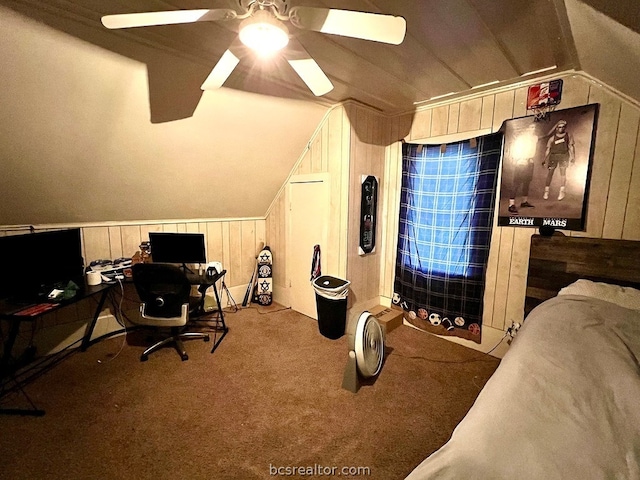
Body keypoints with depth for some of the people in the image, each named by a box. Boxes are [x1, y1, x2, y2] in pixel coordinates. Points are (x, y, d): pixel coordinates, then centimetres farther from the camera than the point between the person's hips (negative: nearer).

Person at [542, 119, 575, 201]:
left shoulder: (568, 135, 11)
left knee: (563, 173, 0)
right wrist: (545, 160, 0)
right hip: (553, 155, -1)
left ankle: (562, 192, 5)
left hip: (564, 155, 1)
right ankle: (546, 192, 0)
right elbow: (548, 149, 7)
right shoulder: (552, 137, 8)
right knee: (549, 173, -4)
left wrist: (572, 157, 1)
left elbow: (571, 147, 9)